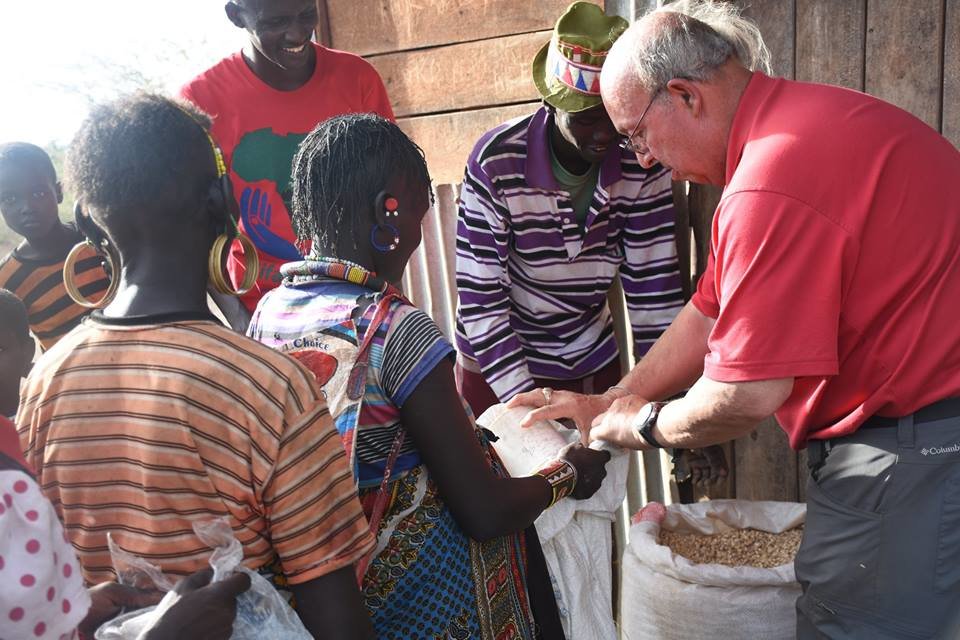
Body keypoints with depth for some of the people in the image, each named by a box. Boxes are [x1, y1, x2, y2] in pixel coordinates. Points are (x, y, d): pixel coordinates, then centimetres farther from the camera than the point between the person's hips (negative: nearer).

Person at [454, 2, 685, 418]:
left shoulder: (642, 166, -15)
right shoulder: (497, 162, -23)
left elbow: (653, 290, -12)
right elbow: (480, 299, -20)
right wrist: (524, 402, -25)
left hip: (593, 363, 3)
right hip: (498, 366, -2)